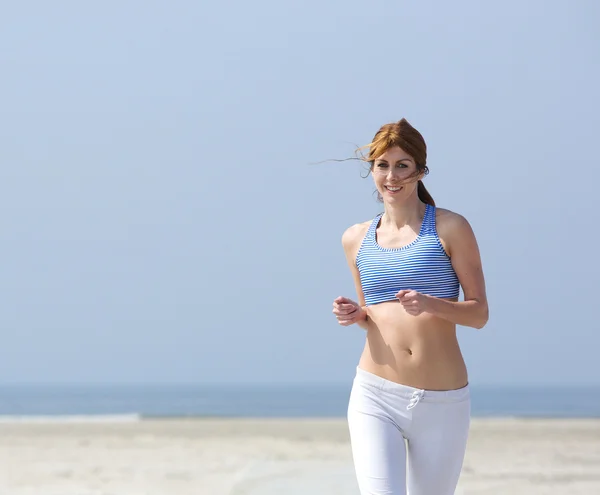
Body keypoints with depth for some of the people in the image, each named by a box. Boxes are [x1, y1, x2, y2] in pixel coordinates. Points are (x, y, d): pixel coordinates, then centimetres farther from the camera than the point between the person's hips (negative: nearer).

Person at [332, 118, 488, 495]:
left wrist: (431, 304, -20)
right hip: (376, 397, 1)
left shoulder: (450, 228, -1)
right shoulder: (356, 239, 10)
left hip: (443, 403, -1)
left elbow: (479, 313, -2)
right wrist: (354, 315, -1)